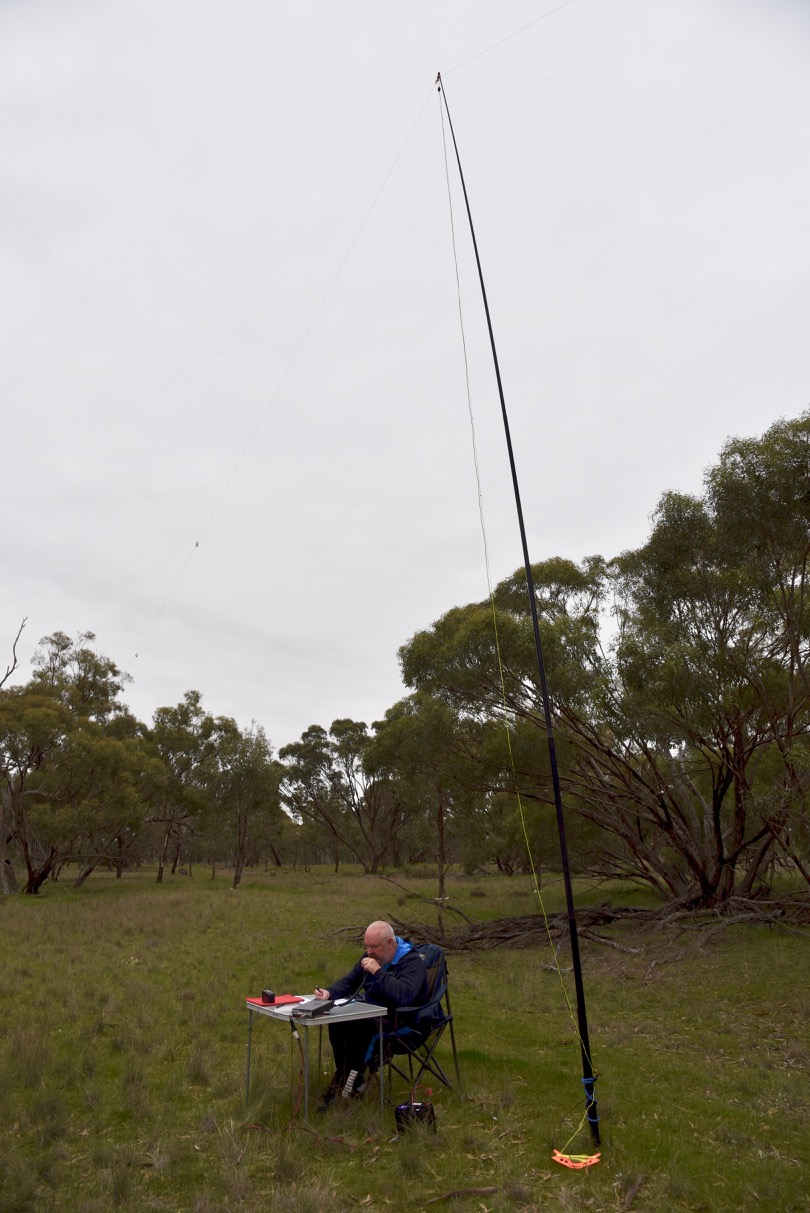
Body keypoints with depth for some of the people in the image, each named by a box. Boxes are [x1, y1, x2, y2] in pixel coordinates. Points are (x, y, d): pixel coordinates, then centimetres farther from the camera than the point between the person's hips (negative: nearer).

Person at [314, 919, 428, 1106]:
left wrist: (378, 971, -31)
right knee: (336, 1021, -19)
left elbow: (405, 996, -35)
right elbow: (349, 981, 15)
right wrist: (329, 992, -6)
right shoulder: (371, 956, 8)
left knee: (359, 1025, -32)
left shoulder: (412, 962, -18)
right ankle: (345, 1078, -6)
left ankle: (353, 1079, -13)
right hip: (372, 1012, 8)